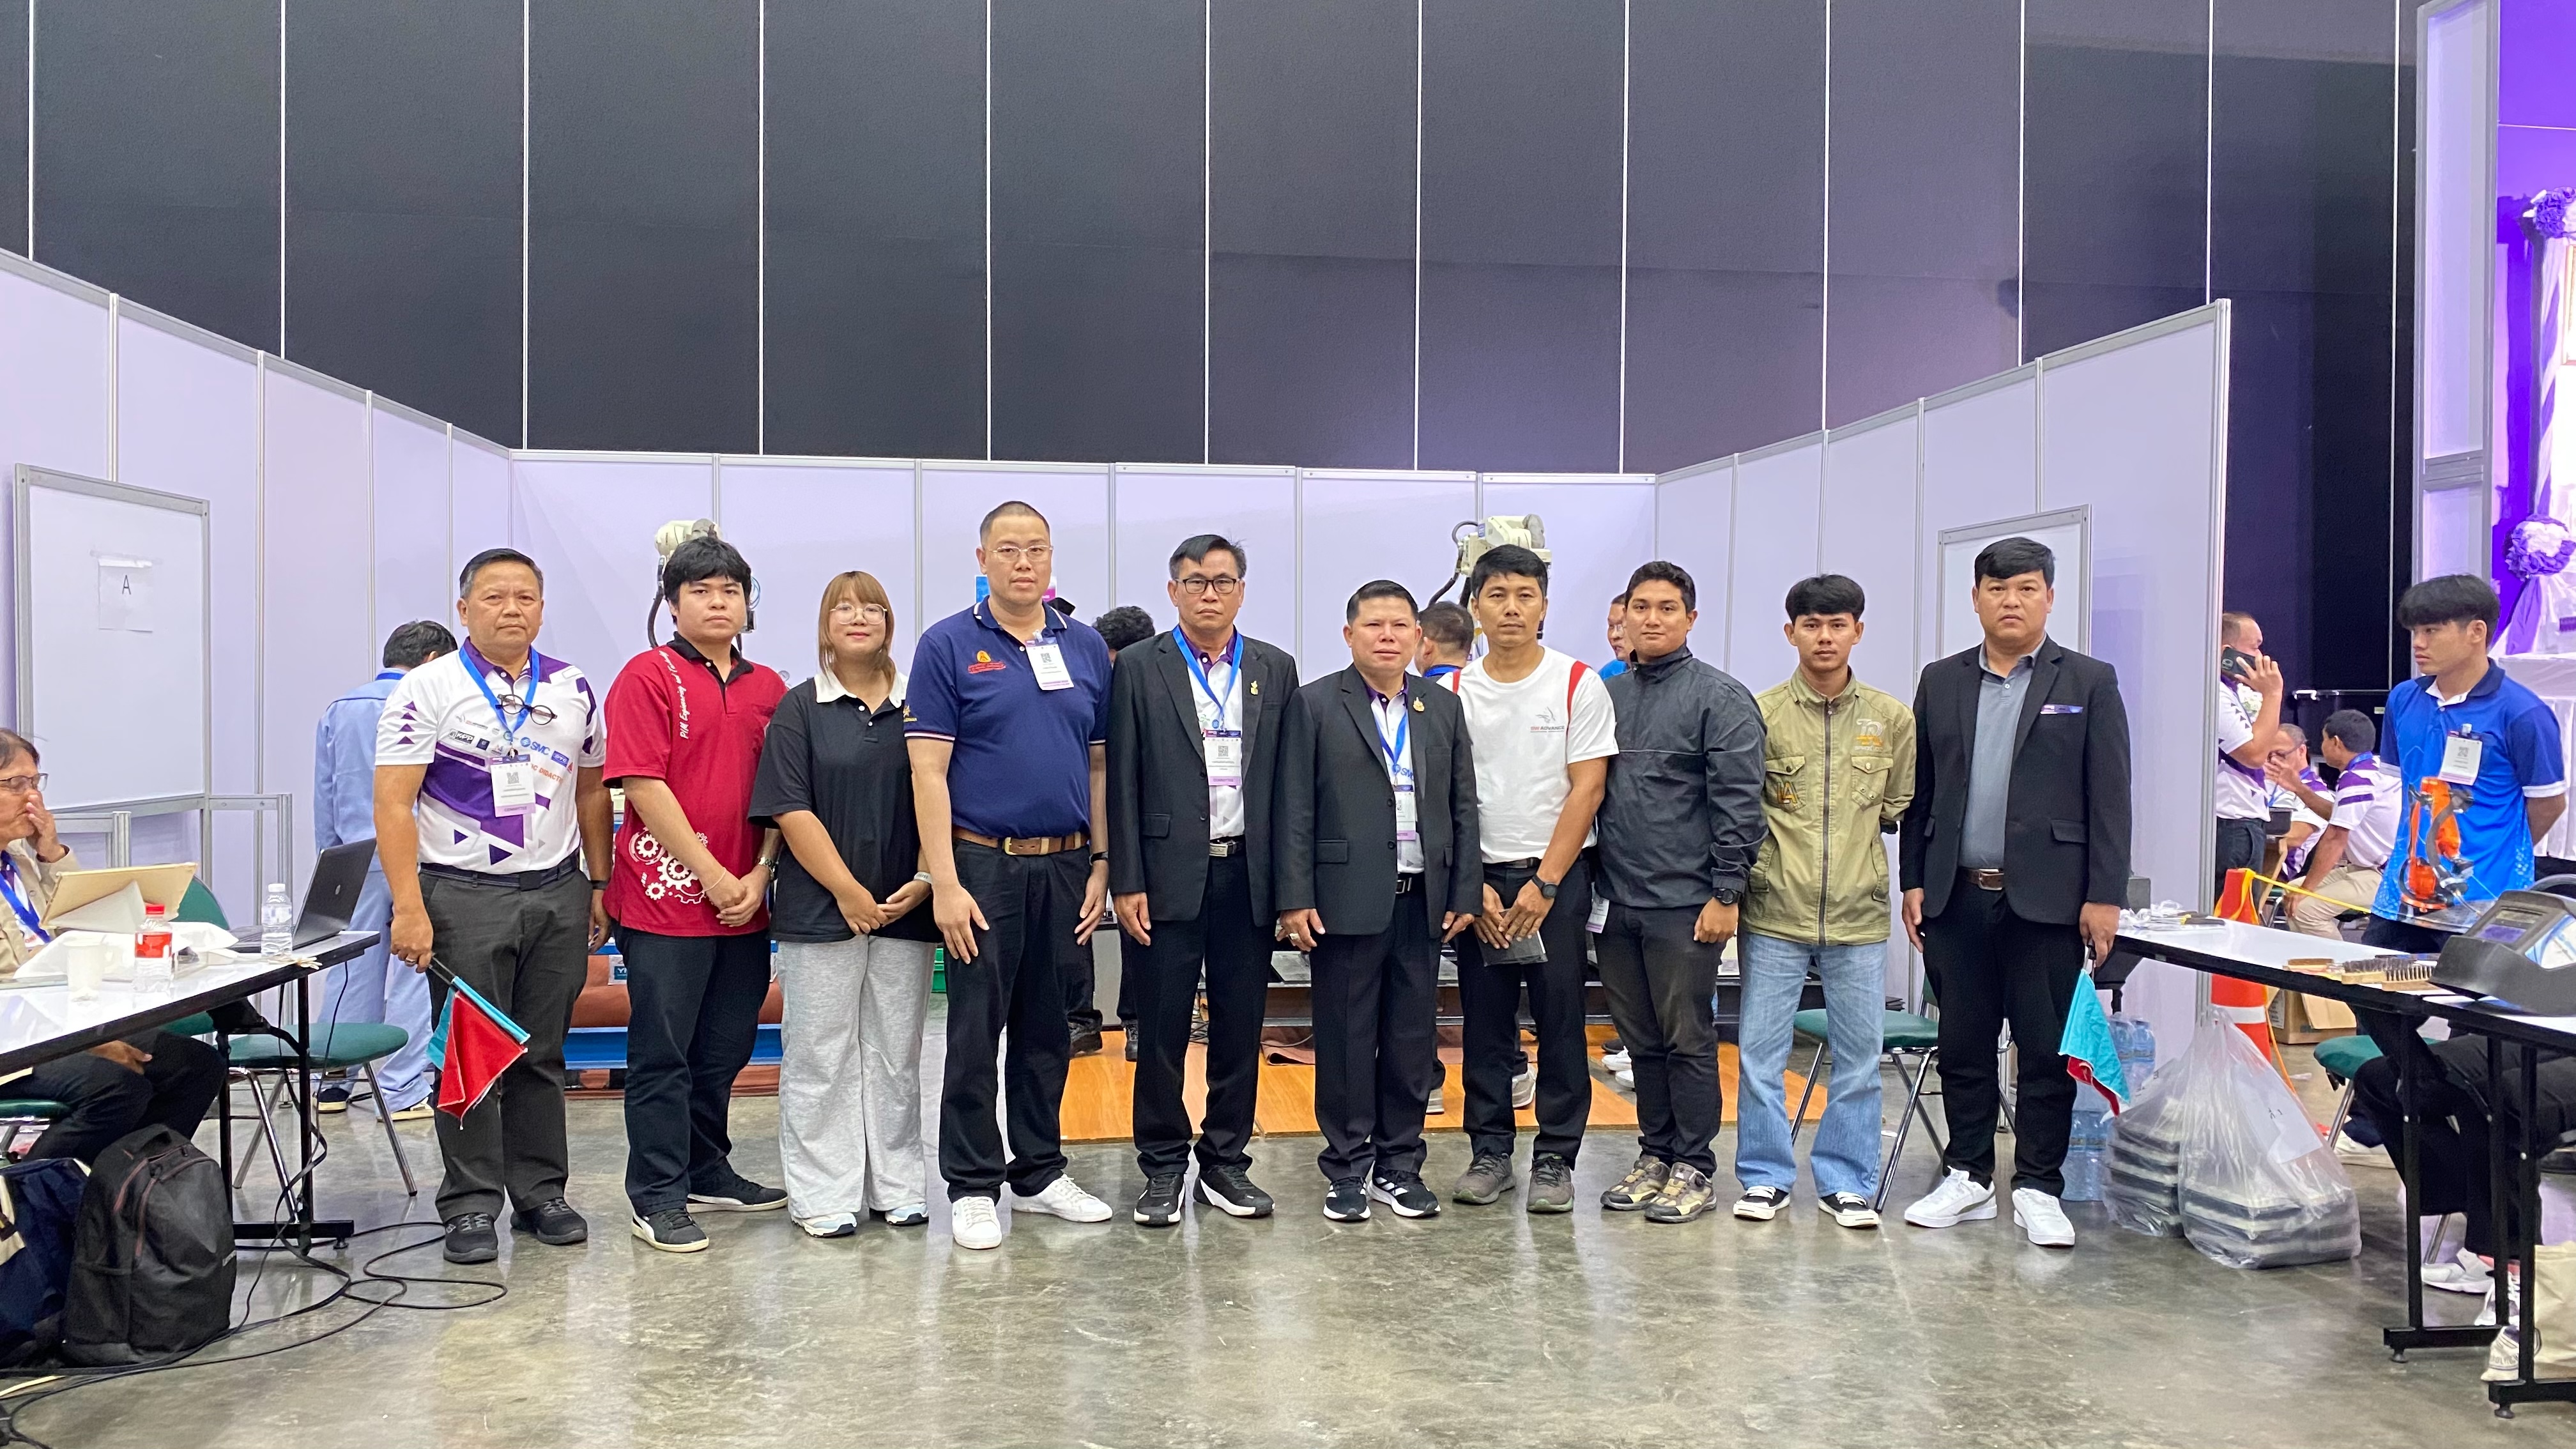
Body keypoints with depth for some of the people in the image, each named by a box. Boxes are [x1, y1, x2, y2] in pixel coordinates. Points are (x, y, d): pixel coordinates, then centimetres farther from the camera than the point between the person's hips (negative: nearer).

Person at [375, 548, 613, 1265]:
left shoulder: (574, 690, 8)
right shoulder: (428, 690, -5)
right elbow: (393, 803, -9)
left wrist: (600, 888, 11)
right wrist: (409, 908, -17)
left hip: (557, 894, 4)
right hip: (464, 897, -3)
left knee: (543, 1056, 10)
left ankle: (540, 1192, 21)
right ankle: (470, 1206, 12)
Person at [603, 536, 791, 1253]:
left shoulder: (767, 687, 11)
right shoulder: (648, 676, -5)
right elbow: (644, 787, -12)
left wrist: (759, 877, -3)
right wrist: (712, 876, -13)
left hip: (746, 904, 6)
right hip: (667, 897, -5)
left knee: (726, 1049, 15)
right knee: (662, 1055, 2)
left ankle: (708, 1172, 30)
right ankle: (658, 1197, 11)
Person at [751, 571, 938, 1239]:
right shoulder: (799, 709, 2)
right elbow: (791, 812, -6)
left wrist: (925, 880, -6)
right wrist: (848, 893, -12)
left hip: (904, 910, 2)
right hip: (821, 909, -2)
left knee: (896, 1054, 8)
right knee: (822, 1056, 2)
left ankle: (897, 1188, 18)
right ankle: (824, 1197, 11)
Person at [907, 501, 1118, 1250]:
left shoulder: (1087, 647, 7)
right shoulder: (947, 646, -5)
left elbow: (1099, 765, 9)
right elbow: (928, 773, -9)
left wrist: (1101, 864, 3)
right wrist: (945, 882, -14)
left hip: (1066, 866, 4)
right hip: (983, 865, -4)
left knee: (1046, 1029, 13)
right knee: (975, 1032, 3)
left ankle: (1039, 1172, 26)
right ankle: (973, 1185, 16)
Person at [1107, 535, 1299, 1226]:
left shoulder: (1276, 670, 9)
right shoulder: (1140, 667, 1)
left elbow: (1289, 780, 8)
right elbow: (1123, 781, -2)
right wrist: (1126, 882, -8)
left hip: (1247, 876, 3)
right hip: (1169, 875, -2)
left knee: (1240, 1030, 9)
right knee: (1161, 1032, 4)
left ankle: (1227, 1162, 22)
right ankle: (1163, 1168, 17)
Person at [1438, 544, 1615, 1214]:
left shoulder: (1578, 684, -3)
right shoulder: (1454, 692, 4)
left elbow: (1587, 789, -6)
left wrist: (1544, 884, -11)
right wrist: (1472, 885, -5)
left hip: (1556, 876, -2)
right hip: (1477, 880, 2)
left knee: (1560, 1022, 2)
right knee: (1485, 1025, 7)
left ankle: (1555, 1160, 12)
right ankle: (1490, 1153, 18)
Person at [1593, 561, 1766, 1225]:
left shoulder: (1720, 697, -5)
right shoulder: (1606, 695, 10)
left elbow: (1739, 802, -9)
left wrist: (1725, 893, -13)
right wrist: (1588, 883, 10)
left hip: (1684, 904, -5)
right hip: (1616, 902, 5)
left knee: (1688, 1040, 3)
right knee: (1641, 1041, 14)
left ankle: (1694, 1169, 15)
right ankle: (1655, 1154, 26)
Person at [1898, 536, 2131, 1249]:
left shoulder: (2089, 682, 2)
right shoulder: (1941, 681, 10)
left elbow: (2109, 797, -2)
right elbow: (1920, 790, 10)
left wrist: (2105, 896, -7)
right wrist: (1913, 881, 5)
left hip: (2046, 898, -3)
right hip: (1956, 896, 3)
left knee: (2046, 1050, 3)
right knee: (1963, 1047, 10)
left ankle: (2038, 1188, 15)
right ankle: (1969, 1177, 22)